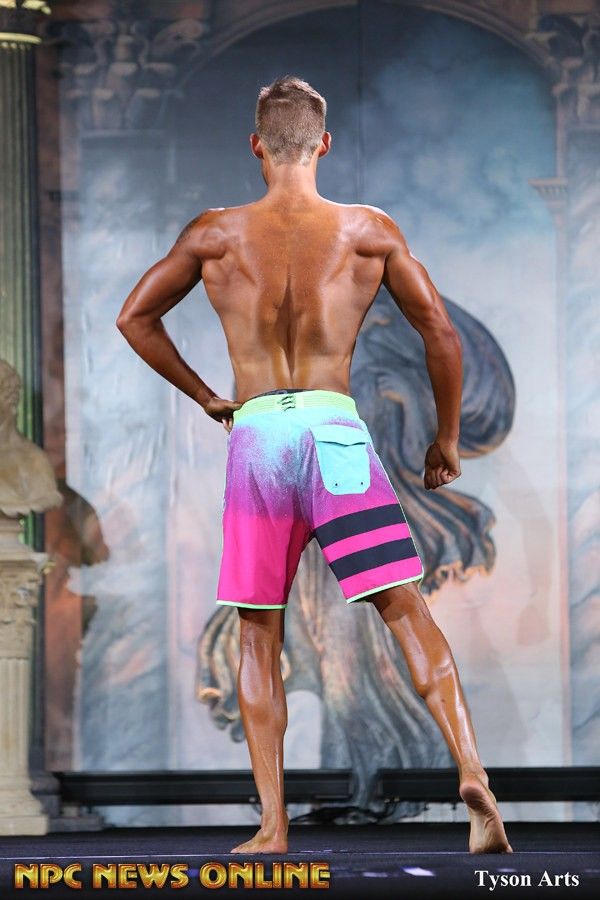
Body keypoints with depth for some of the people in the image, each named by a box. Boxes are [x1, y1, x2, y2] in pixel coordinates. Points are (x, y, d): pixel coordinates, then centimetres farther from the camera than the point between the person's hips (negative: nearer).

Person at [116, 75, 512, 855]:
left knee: (259, 637, 9)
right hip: (334, 430, -1)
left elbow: (134, 317, 17)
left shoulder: (215, 233, 9)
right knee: (407, 611, -4)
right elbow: (442, 333, 8)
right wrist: (447, 439, 19)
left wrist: (202, 395, 25)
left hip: (254, 433, 1)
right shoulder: (370, 230, 6)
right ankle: (471, 771, -22)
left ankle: (273, 825, 4)